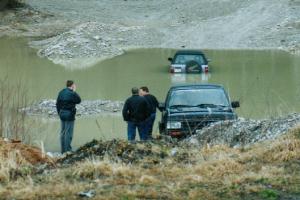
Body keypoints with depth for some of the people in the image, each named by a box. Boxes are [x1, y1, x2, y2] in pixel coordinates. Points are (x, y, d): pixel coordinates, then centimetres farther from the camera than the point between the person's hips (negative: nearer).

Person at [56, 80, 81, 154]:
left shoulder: (61, 93, 6)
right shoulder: (72, 93, -16)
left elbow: (57, 104, 10)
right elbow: (78, 100, -2)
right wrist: (74, 91, 3)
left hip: (62, 114, 7)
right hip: (69, 114, -7)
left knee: (63, 132, 13)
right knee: (68, 133, -3)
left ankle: (63, 150, 17)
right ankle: (67, 150, -3)